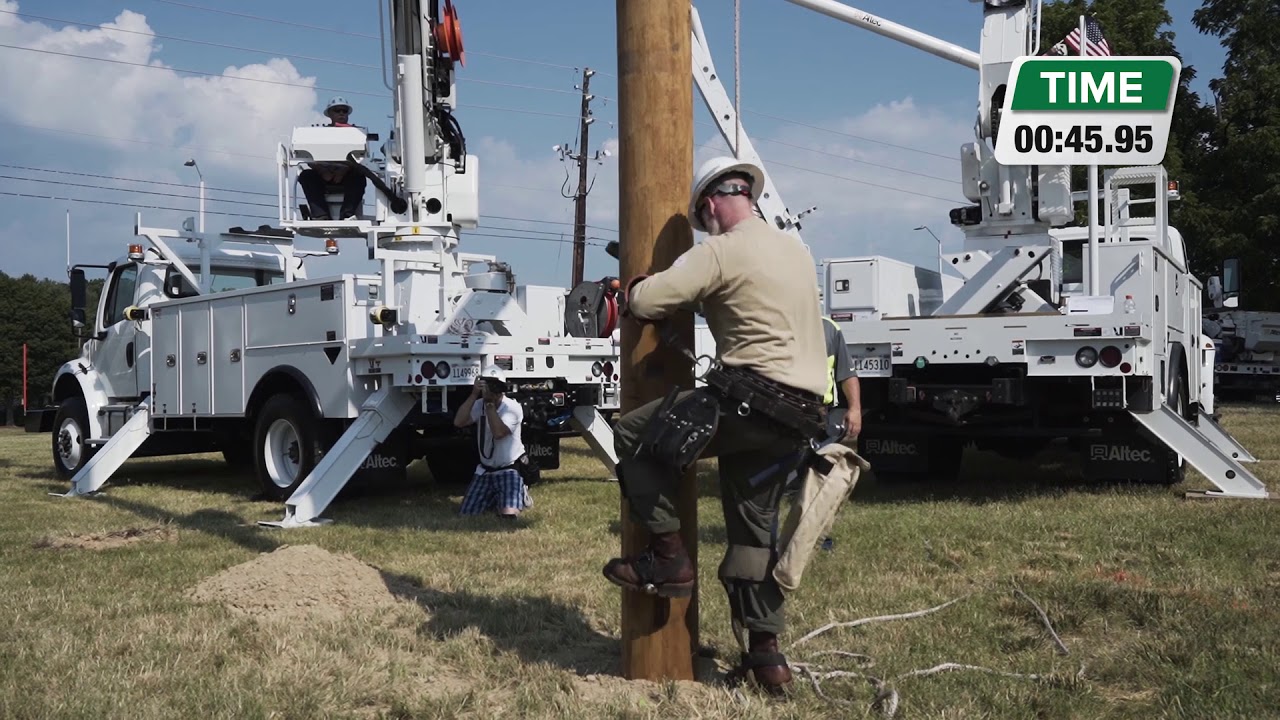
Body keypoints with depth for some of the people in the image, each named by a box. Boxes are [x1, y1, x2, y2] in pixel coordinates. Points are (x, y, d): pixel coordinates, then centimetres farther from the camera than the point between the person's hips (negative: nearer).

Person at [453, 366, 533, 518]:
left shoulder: (512, 408, -17)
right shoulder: (479, 405, -1)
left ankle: (521, 493, 12)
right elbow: (458, 422, -17)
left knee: (508, 513, -23)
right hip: (485, 470, 5)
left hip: (508, 470, -5)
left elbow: (498, 433, -31)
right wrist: (474, 395, -22)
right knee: (466, 513, 1)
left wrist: (490, 403, -27)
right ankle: (495, 498, 28)